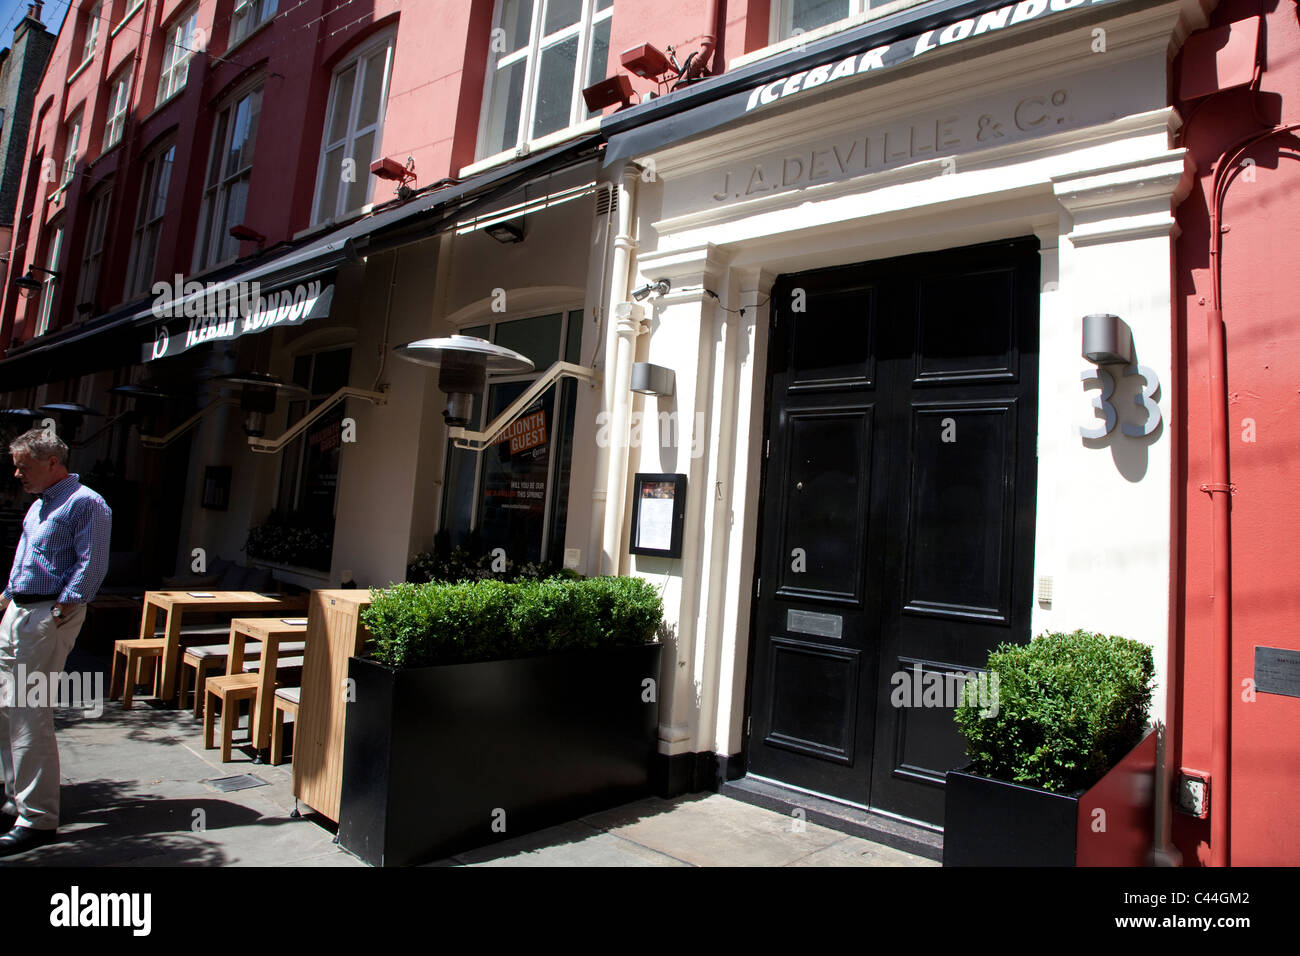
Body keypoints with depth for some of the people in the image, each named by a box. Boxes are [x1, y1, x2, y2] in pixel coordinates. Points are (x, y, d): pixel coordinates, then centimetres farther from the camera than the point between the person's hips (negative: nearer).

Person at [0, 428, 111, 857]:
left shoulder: (85, 504, -12)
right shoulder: (38, 505, 18)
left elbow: (91, 566, -18)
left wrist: (62, 608, -21)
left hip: (49, 616, -10)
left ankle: (37, 818, -1)